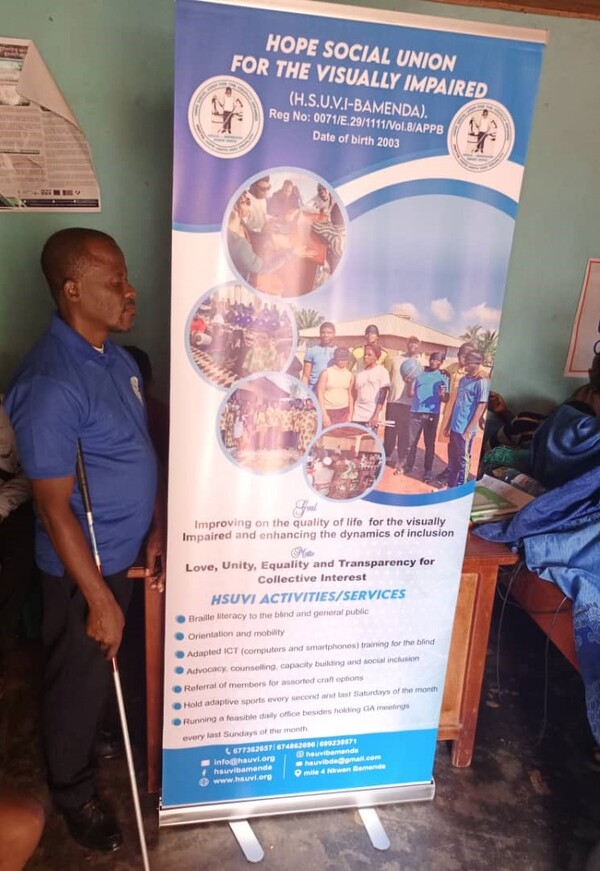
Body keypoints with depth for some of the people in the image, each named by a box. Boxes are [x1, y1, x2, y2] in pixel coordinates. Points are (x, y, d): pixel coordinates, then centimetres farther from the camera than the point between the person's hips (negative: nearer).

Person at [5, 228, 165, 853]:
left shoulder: (117, 357, 0)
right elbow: (54, 510, -24)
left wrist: (156, 530, 6)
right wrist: (98, 600, -19)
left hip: (124, 553, 8)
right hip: (81, 566, -7)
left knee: (111, 670, 28)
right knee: (79, 681, 16)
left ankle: (104, 740, 55)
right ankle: (73, 791, 41)